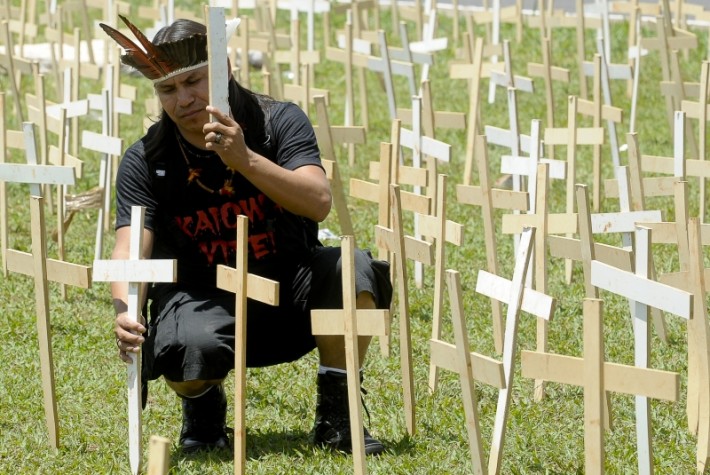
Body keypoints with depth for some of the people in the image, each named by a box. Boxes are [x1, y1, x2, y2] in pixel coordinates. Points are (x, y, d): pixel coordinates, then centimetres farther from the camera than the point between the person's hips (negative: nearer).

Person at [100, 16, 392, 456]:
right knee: (190, 346, -36)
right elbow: (130, 247, -19)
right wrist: (125, 312, -41)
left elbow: (319, 203, -24)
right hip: (206, 299, -1)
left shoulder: (279, 121, -9)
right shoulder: (146, 160, -8)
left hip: (290, 291, 1)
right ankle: (204, 406, 5)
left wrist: (245, 160, -39)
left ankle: (336, 415, -9)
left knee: (353, 270, -30)